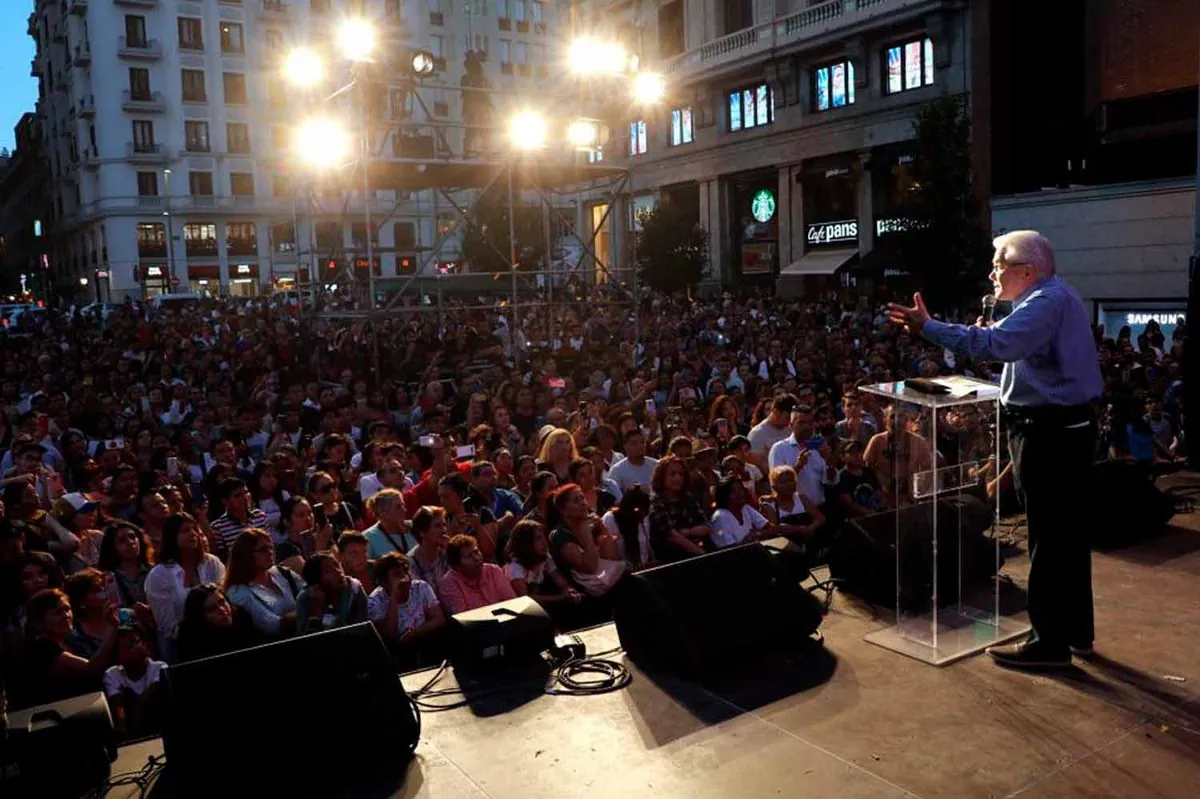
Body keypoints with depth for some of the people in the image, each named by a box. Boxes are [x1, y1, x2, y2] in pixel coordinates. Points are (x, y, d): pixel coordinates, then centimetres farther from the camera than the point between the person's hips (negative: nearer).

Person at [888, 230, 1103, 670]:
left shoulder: (1047, 300, -16)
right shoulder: (1057, 298, 17)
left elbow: (997, 343, -31)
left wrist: (928, 327, -32)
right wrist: (992, 338, 7)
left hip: (1048, 433, -11)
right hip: (1069, 426, 11)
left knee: (1048, 537, -3)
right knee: (1066, 533, 17)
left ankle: (1050, 641, 6)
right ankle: (1076, 630, 28)